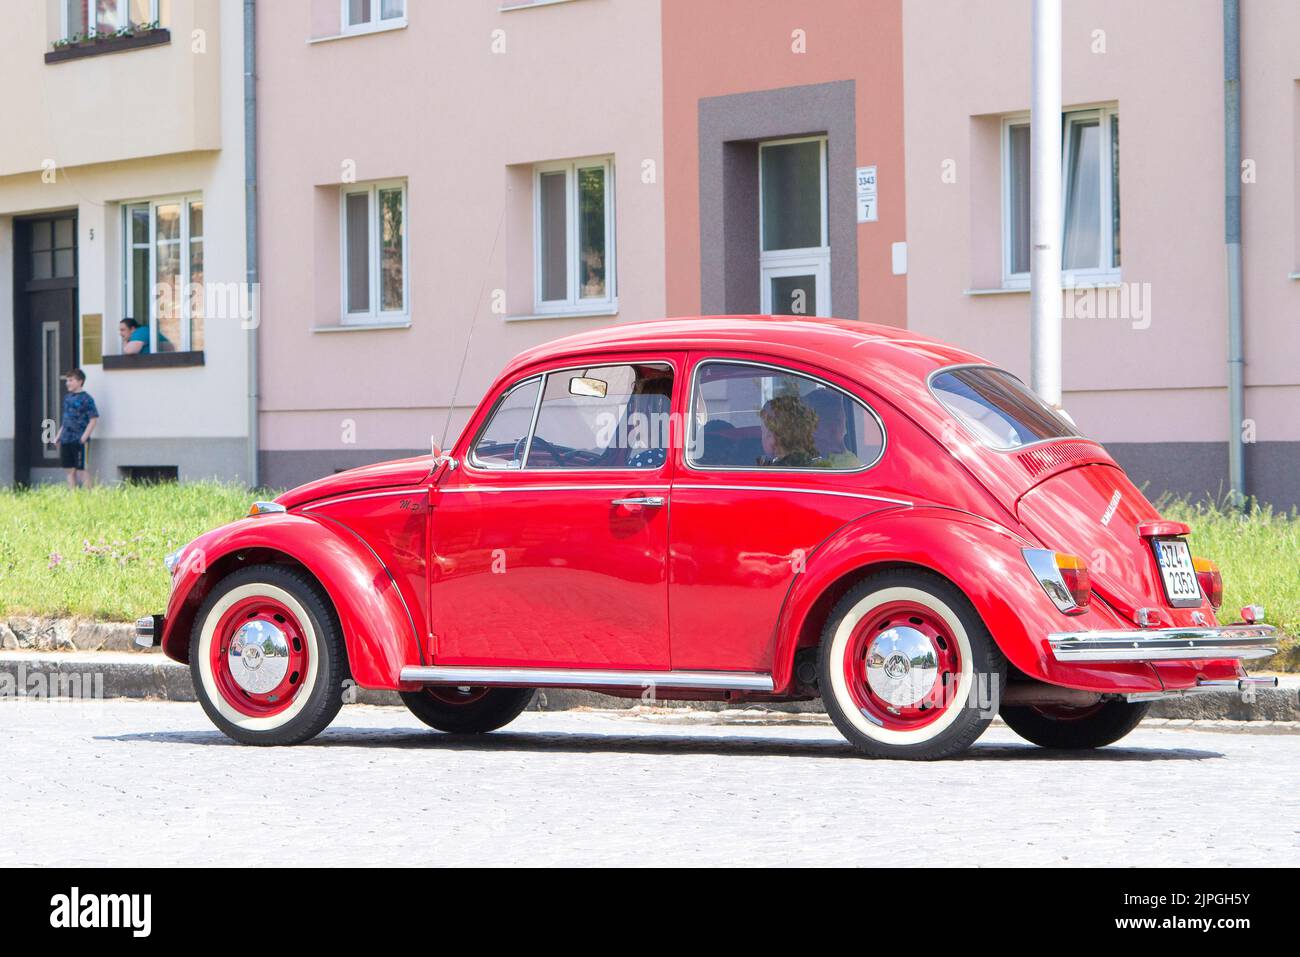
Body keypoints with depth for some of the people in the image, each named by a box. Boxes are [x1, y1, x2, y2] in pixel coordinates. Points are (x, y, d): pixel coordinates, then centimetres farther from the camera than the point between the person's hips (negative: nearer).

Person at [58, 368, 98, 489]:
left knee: (82, 470, -5)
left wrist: (84, 437, -17)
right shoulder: (67, 397, 15)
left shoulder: (86, 399, -8)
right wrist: (58, 436, 17)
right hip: (66, 440, 7)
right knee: (69, 470, 8)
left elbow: (94, 419, -11)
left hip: (79, 441, -7)